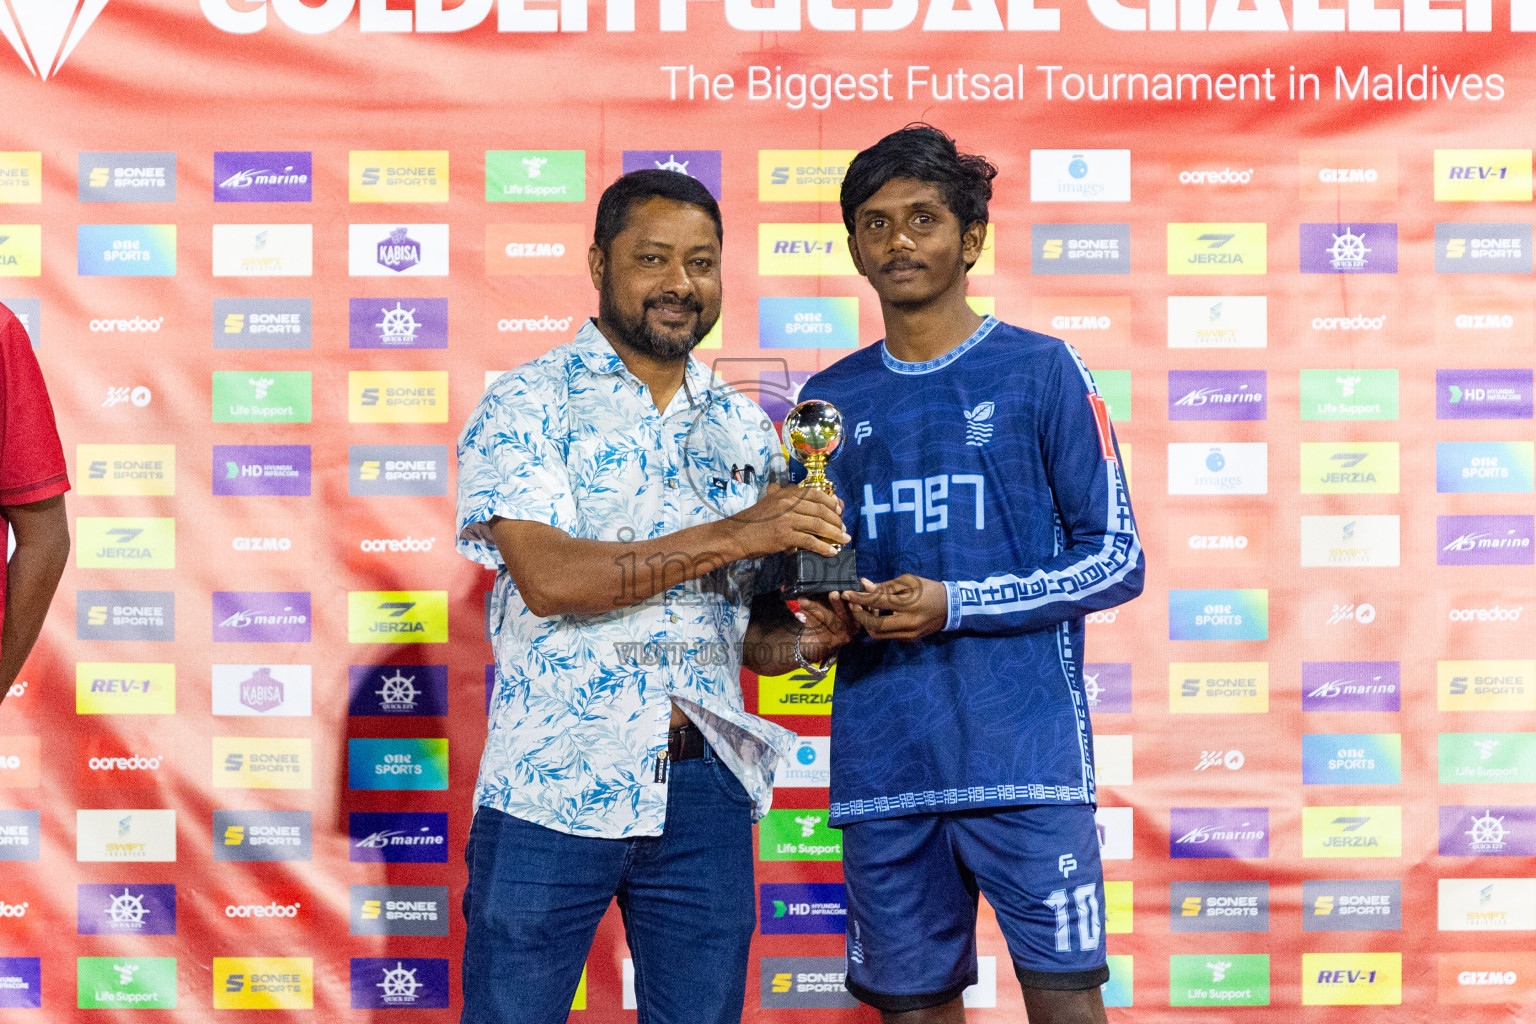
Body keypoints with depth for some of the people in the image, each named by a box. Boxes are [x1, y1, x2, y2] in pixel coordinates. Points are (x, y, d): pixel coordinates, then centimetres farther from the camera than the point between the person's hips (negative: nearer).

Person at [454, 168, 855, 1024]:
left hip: (706, 791, 4)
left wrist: (805, 641, -7)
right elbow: (548, 577, -18)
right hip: (556, 788, -4)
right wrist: (732, 537, -20)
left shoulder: (744, 429, 13)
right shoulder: (530, 405, -3)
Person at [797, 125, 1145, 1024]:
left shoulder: (1040, 370, 1)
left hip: (1026, 750, -3)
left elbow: (1117, 560, -2)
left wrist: (953, 605, -12)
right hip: (883, 765, 4)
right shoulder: (832, 400, 13)